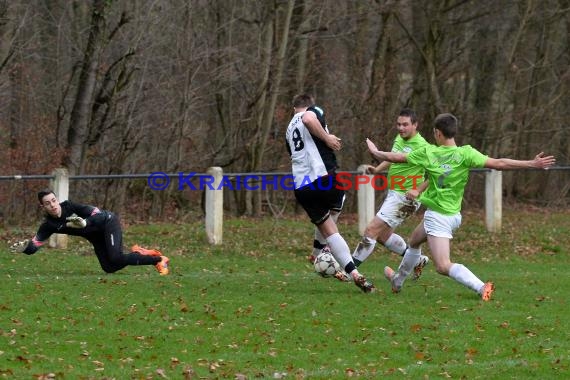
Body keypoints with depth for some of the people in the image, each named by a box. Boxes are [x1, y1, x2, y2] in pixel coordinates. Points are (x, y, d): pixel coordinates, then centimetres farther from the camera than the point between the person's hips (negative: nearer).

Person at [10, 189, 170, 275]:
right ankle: (144, 255, 18)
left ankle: (160, 260, -12)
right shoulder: (48, 225, -15)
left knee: (115, 258, -26)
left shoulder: (69, 206, -27)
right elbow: (34, 245, -19)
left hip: (107, 222, -6)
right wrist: (24, 247, -42)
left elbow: (97, 214, -30)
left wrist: (85, 223, -49)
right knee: (109, 268, -2)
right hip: (96, 237, 6)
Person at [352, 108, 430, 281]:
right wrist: (377, 169, 8)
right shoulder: (399, 139, 7)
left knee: (371, 230, -12)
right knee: (383, 235, 20)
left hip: (405, 198, -10)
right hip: (393, 194, 10)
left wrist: (418, 190, -27)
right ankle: (417, 261, 34)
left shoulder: (421, 146, -19)